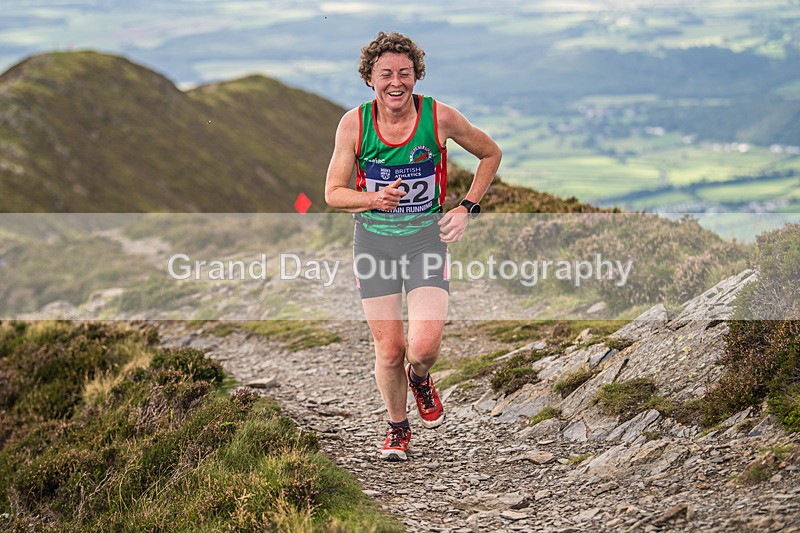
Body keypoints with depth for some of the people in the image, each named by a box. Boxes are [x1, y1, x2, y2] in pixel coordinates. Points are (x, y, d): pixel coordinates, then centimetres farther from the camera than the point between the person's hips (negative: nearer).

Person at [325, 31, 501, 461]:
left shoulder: (440, 117, -10)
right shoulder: (354, 123, -8)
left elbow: (491, 154, 8)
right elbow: (333, 193, -2)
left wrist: (467, 208, 0)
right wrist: (374, 199, -22)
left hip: (426, 235, -1)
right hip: (373, 238, 1)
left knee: (425, 348, -15)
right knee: (389, 351, 1)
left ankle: (419, 379, 23)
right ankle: (397, 428, 28)